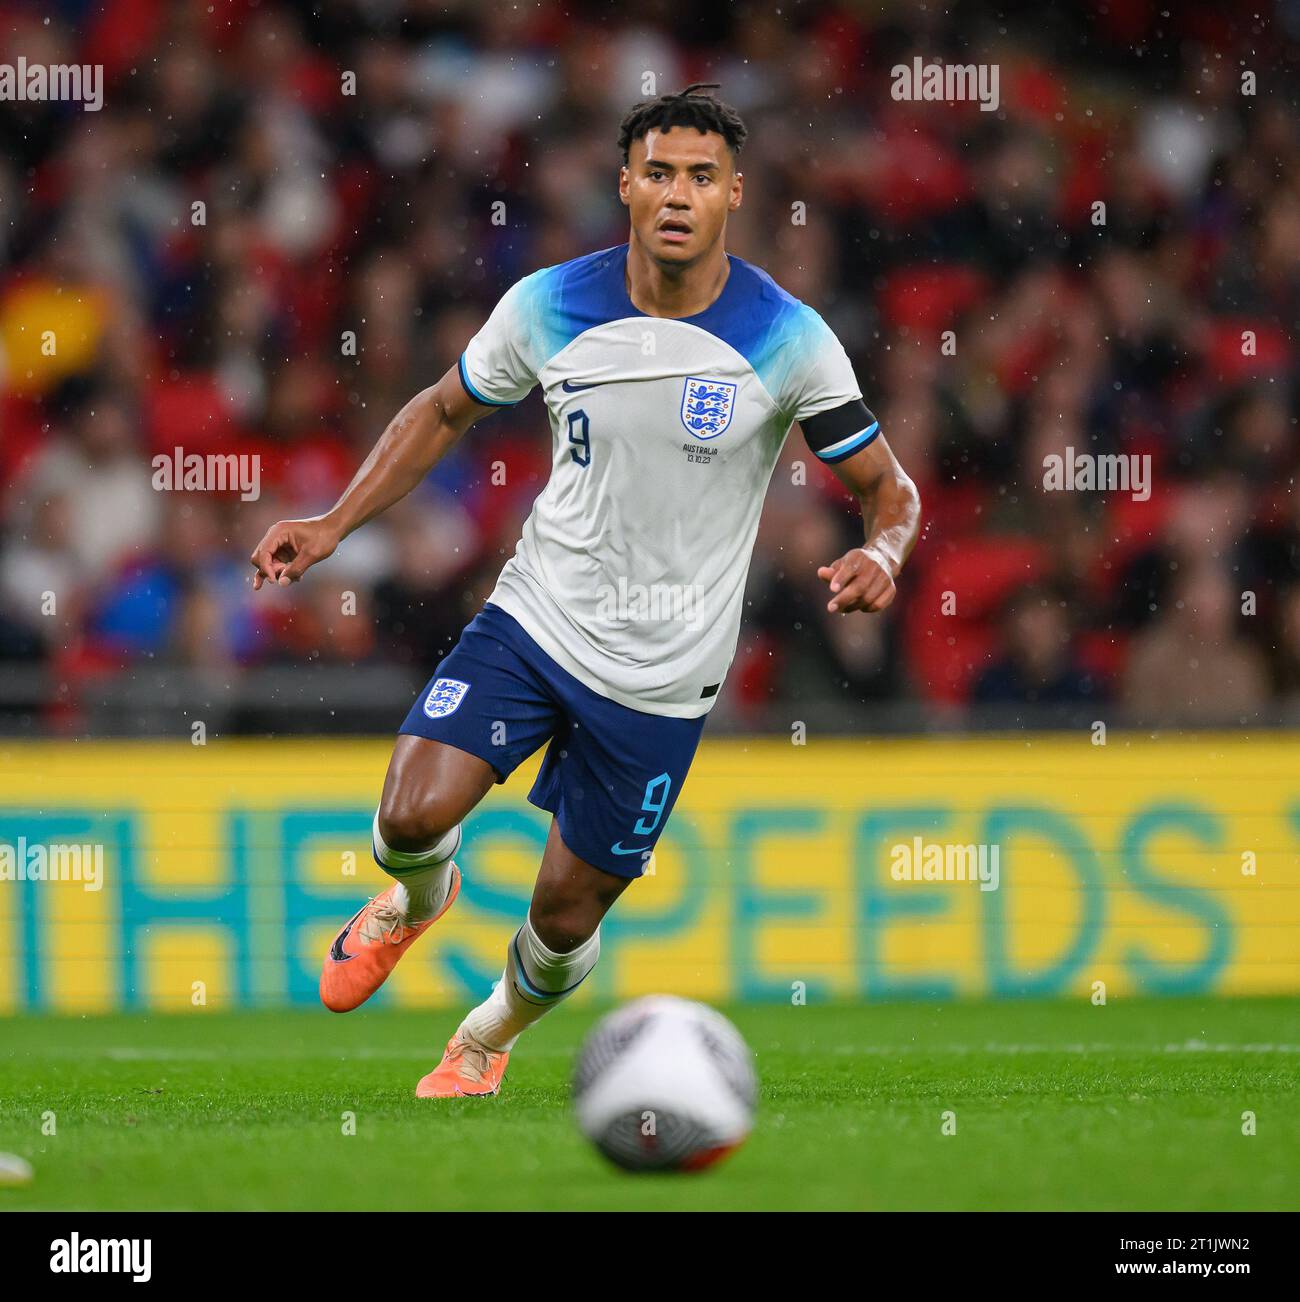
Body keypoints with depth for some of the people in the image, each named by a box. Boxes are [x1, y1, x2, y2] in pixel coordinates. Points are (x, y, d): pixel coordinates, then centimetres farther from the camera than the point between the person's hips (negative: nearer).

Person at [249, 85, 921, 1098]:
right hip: (536, 620, 1)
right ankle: (420, 899, 19)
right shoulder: (551, 306, -7)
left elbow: (889, 489, -4)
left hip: (662, 678, -1)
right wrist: (332, 526, 2)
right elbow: (445, 412, 11)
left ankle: (489, 1040, 41)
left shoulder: (789, 340, -12)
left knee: (568, 913, 5)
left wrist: (882, 552, -28)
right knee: (413, 815, -20)